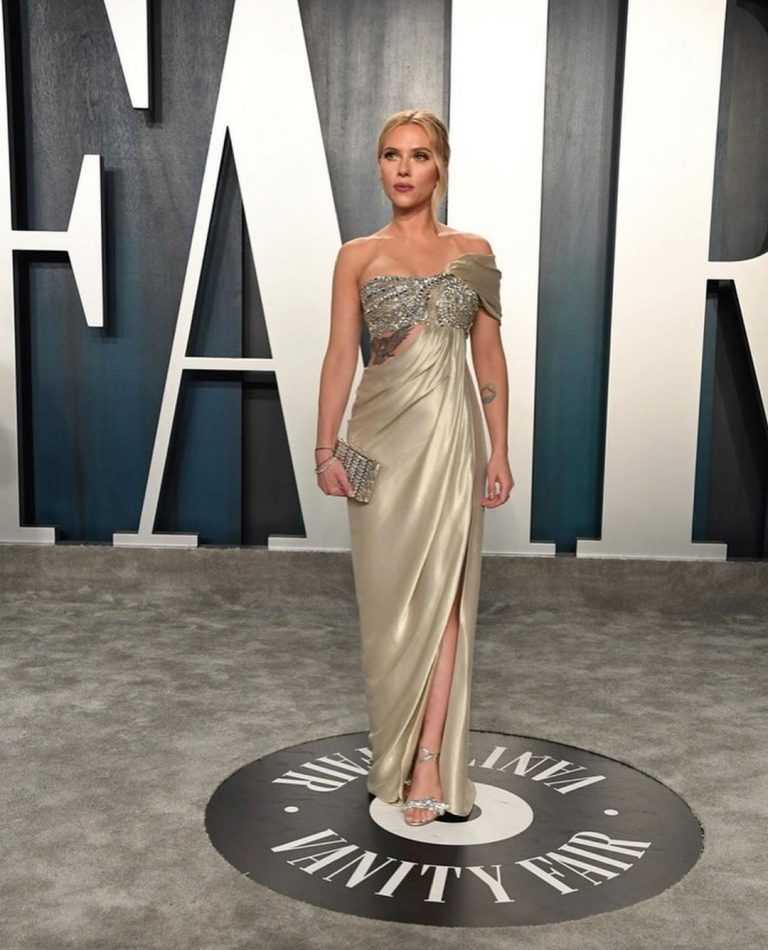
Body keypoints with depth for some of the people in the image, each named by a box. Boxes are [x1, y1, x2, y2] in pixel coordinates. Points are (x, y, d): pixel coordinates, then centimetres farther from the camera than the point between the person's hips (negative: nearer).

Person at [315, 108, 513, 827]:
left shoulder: (473, 252, 8)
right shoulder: (357, 256, 6)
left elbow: (489, 356, 8)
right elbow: (341, 354, 1)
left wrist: (498, 450, 3)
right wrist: (326, 447, -7)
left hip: (449, 432, 0)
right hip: (382, 434, 0)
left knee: (440, 593, -3)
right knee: (389, 593, 5)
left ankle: (428, 761, 2)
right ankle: (399, 738, 24)